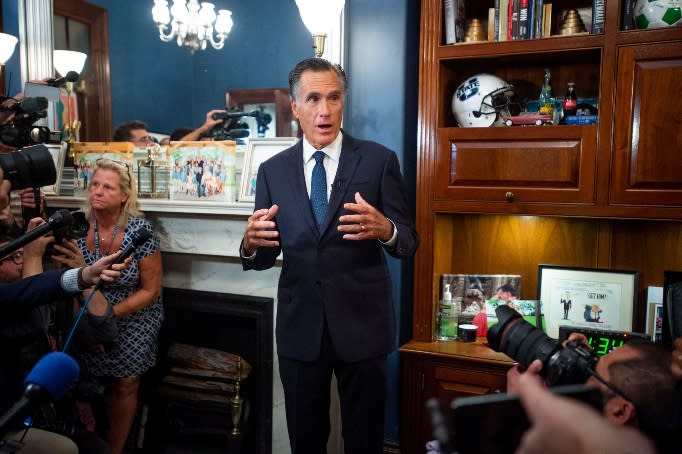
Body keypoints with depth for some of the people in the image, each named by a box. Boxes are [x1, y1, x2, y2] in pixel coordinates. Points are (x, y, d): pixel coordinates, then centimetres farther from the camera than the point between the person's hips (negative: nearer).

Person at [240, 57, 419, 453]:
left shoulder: (379, 160, -5)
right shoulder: (273, 170, 3)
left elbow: (409, 243, -6)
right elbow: (265, 256, 3)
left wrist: (385, 229, -29)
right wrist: (251, 244, -20)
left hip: (362, 323, -2)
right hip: (299, 325, 3)